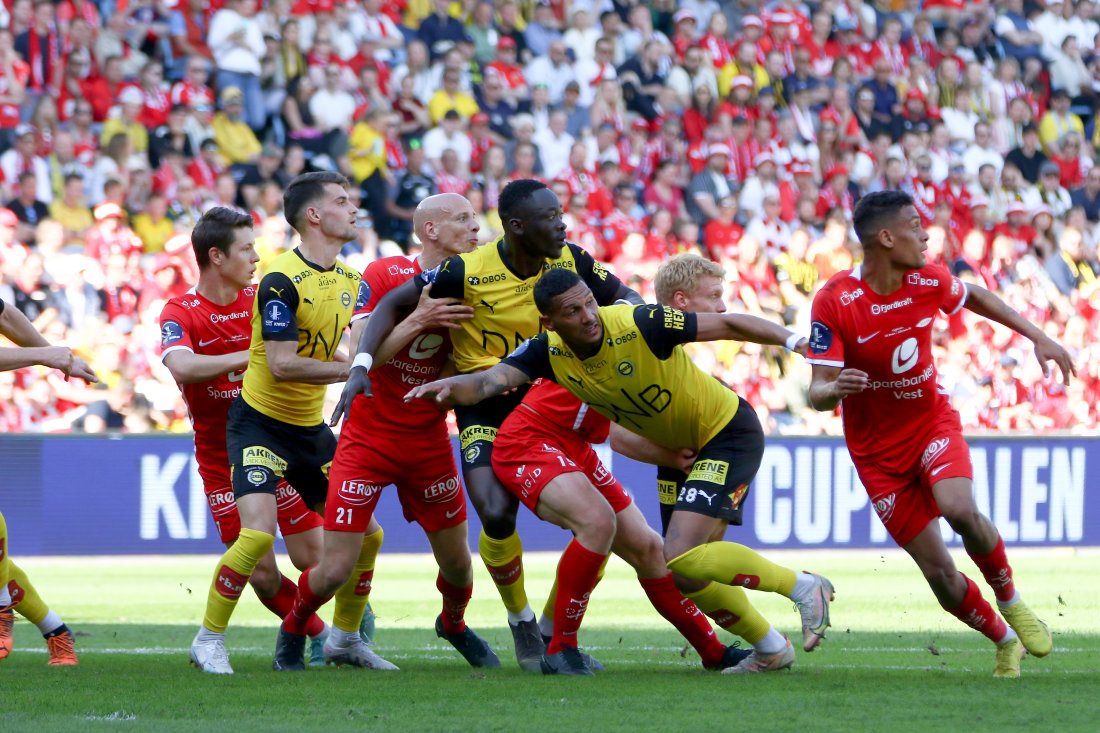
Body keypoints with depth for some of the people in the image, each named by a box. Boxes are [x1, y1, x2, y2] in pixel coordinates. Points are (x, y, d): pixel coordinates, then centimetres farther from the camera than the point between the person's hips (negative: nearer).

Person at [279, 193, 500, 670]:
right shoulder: (383, 275, -13)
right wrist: (418, 320, -31)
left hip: (429, 442, 4)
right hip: (369, 438, -4)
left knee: (457, 563, 6)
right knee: (337, 569, -8)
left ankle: (453, 623, 40)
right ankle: (293, 629, 23)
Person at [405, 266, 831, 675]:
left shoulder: (640, 324, -28)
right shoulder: (547, 353, -12)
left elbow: (729, 325, -21)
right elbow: (488, 382, -24)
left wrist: (794, 342, -29)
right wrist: (449, 387, -46)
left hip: (729, 435, -8)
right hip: (680, 451, 8)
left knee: (681, 558, -20)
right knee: (687, 574, 12)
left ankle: (803, 588, -5)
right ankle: (770, 648, 31)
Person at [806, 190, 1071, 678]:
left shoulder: (930, 281, -8)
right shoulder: (833, 302, -21)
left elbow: (976, 298, 16)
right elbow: (818, 392, -21)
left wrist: (1038, 337, 12)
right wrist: (836, 389, -45)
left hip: (933, 422, 2)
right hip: (878, 449, -2)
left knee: (959, 509, -30)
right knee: (939, 573, -4)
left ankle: (1009, 599, -3)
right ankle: (1005, 642, 21)